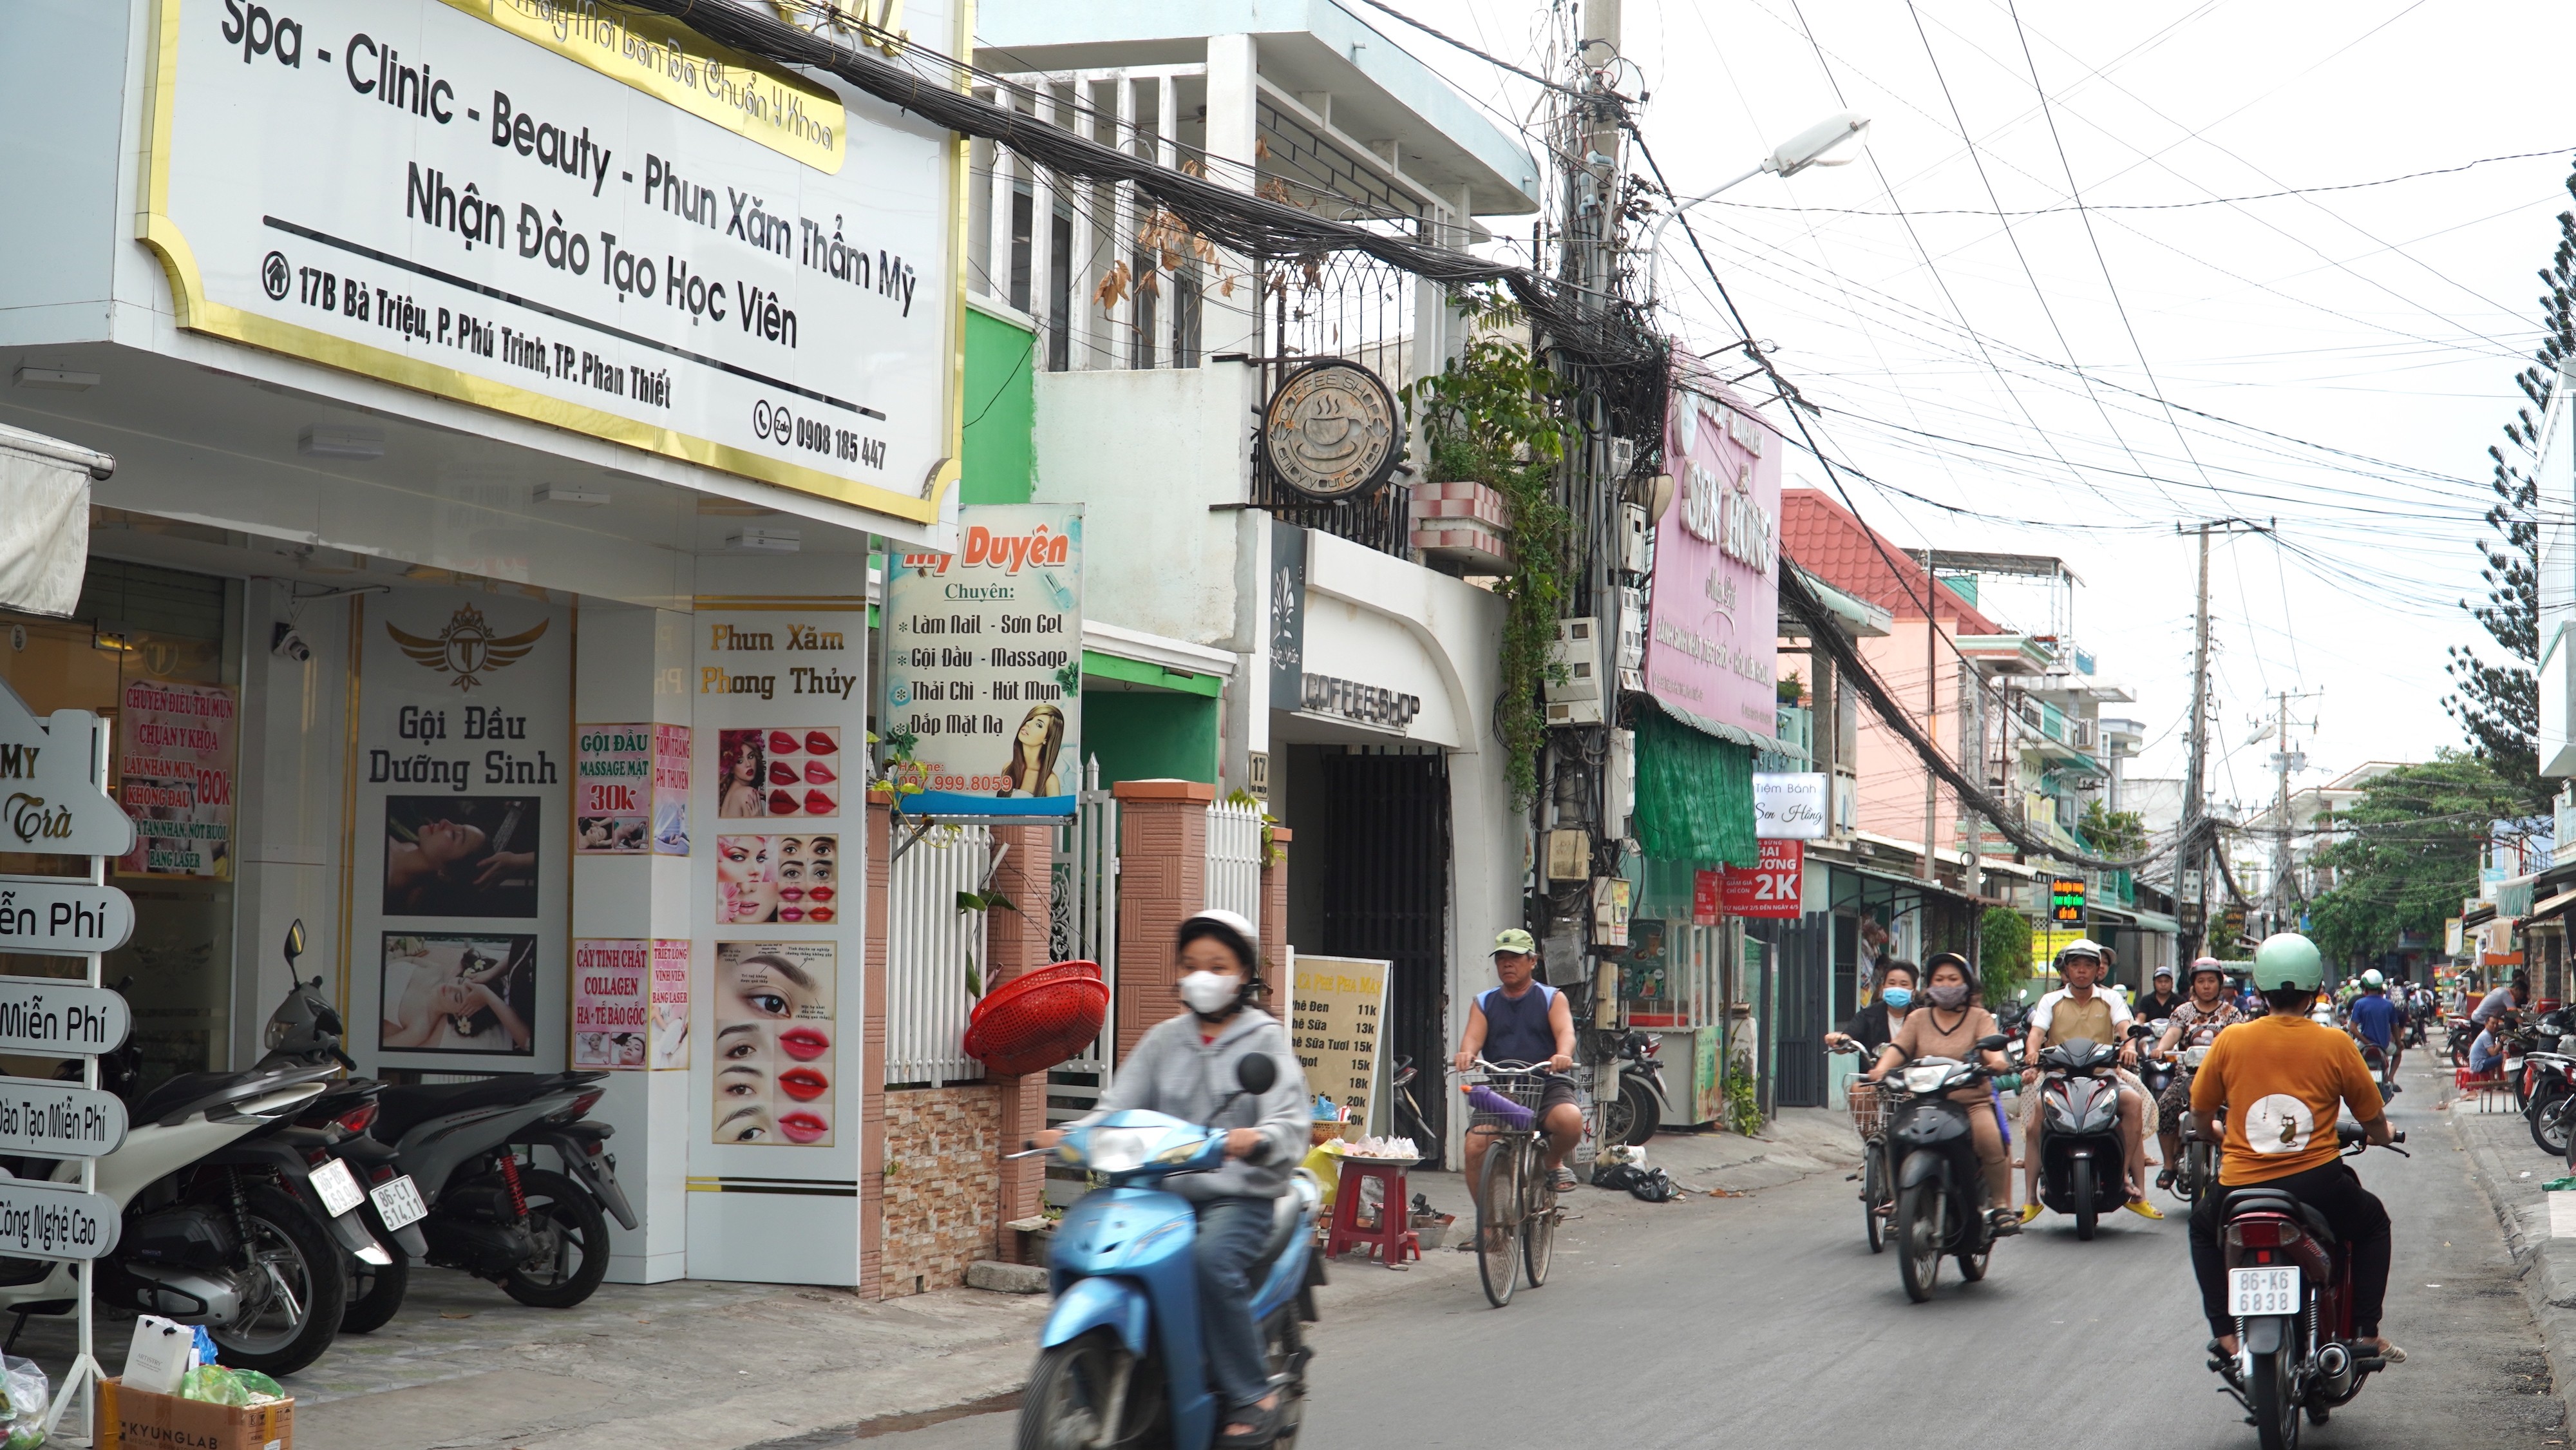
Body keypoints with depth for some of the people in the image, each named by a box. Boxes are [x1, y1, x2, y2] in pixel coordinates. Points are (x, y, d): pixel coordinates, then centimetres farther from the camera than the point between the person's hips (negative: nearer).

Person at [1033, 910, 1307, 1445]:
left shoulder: (1264, 1039, 4)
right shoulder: (1164, 1040, 17)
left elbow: (1290, 1120, -9)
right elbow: (1119, 1104, 8)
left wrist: (1257, 1140, -33)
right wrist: (1068, 1135, -12)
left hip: (1240, 1192, -5)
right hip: (1168, 1188, 5)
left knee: (1214, 1261, -34)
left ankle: (1253, 1396, -18)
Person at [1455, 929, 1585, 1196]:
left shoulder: (1552, 998, 11)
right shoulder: (1483, 1003, 17)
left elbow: (1565, 1031, -9)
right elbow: (1473, 1036, -1)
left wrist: (1563, 1054, -34)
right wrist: (1466, 1054, -27)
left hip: (1547, 1086, -2)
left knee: (1571, 1120, -34)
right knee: (1475, 1147, -22)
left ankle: (1554, 1161, 0)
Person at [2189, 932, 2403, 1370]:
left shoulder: (2230, 1041, 1)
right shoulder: (2335, 1044, -2)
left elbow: (2200, 1111, 13)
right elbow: (2375, 1125, 8)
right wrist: (2382, 1136, 33)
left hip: (2242, 1188, 1)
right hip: (2317, 1183, -1)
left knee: (2204, 1227, 33)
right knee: (2372, 1222, 31)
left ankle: (2224, 1334, 19)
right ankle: (2366, 1333, 24)